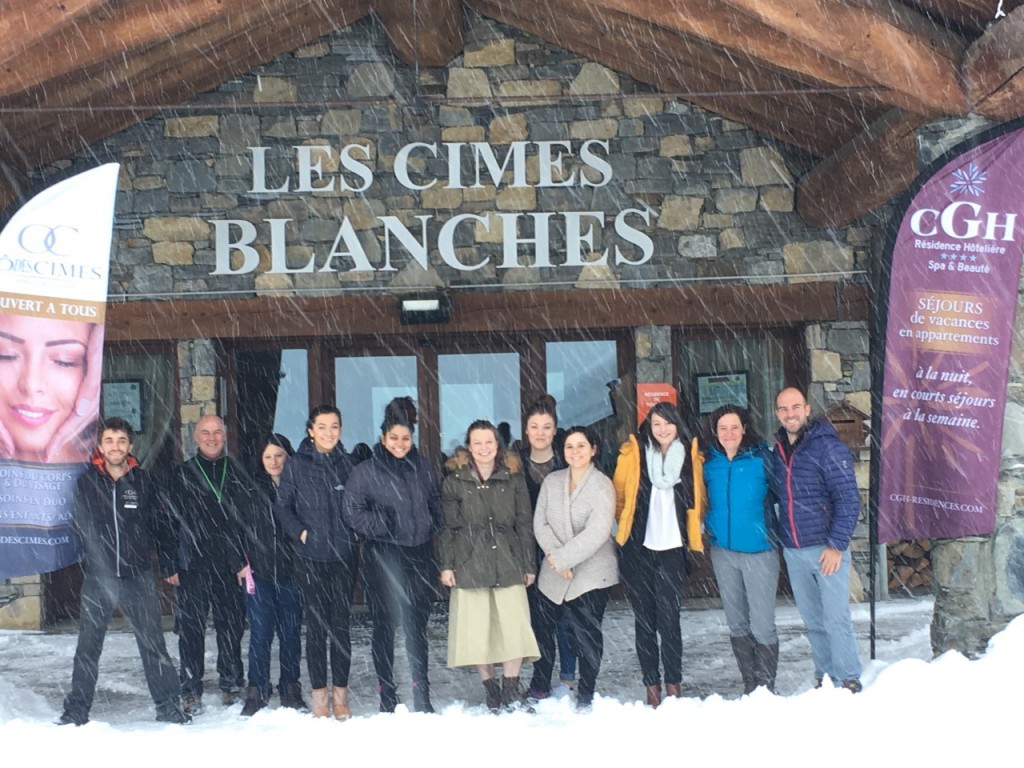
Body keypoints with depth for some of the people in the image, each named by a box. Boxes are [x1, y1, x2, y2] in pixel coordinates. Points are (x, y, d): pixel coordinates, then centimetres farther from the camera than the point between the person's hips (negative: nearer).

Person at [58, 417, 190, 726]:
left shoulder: (142, 480, 3)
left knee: (153, 642, 4)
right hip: (98, 576, 0)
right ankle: (77, 709, 18)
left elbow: (156, 525, 6)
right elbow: (78, 526, 7)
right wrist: (88, 556, -3)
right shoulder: (87, 481, 2)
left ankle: (167, 705, 12)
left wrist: (167, 562, 2)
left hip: (138, 576, 0)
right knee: (88, 645, 6)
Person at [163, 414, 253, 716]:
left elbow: (252, 519, 9)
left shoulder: (238, 474, 10)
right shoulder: (181, 475, 6)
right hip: (193, 566, -1)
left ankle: (232, 684, 21)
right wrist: (171, 566, -3)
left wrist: (247, 561, 1)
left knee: (232, 626, 7)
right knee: (192, 628, 1)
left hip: (230, 566, 2)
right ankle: (191, 691, 11)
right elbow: (170, 521, 3)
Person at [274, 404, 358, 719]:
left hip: (344, 555, 1)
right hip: (311, 556, -1)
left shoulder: (347, 464, 5)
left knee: (341, 624, 5)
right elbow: (281, 507, 3)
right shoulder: (297, 466, -1)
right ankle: (320, 695, 13)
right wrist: (299, 532, -9)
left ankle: (340, 695, 14)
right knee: (316, 625, 3)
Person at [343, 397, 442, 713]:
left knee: (417, 626, 8)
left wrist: (430, 529, 4)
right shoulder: (365, 471, -3)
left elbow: (436, 505, 19)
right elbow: (352, 512, -5)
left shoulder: (423, 468, 9)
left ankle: (421, 694, 16)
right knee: (384, 626, 4)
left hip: (420, 556, 3)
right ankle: (387, 696, 14)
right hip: (382, 559, -3)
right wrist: (384, 524, -14)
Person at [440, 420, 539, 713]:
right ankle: (491, 690, 13)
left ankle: (511, 690, 6)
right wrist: (446, 565, -1)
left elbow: (525, 523, 9)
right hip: (469, 563, -1)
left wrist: (529, 564, 7)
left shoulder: (513, 478, 6)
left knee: (515, 626, -7)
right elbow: (448, 526, 5)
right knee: (476, 628, 0)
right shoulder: (455, 480, 3)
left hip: (508, 561, 1)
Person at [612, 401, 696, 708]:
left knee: (669, 618, -3)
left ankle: (674, 682, 10)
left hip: (672, 547, 0)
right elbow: (619, 493, 6)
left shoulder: (689, 456, 5)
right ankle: (651, 685, 15)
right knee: (644, 619, 6)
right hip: (638, 547, 0)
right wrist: (627, 523, 7)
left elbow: (697, 499, 13)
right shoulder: (633, 452, -1)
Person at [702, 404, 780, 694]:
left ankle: (766, 687, 13)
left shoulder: (761, 457, -9)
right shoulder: (709, 462, 2)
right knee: (736, 624, 13)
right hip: (723, 551, 4)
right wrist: (710, 528, 8)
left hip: (759, 550, -4)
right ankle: (749, 684, 26)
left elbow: (776, 493, -2)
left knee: (762, 625, -2)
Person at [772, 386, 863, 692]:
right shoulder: (777, 450, 9)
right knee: (813, 621, 13)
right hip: (793, 551, 6)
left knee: (836, 618, -2)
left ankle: (848, 681, 10)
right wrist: (782, 539, 9)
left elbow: (848, 499, -12)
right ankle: (824, 678, 25)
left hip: (826, 548, -6)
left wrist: (836, 545, -16)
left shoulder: (828, 446, -9)